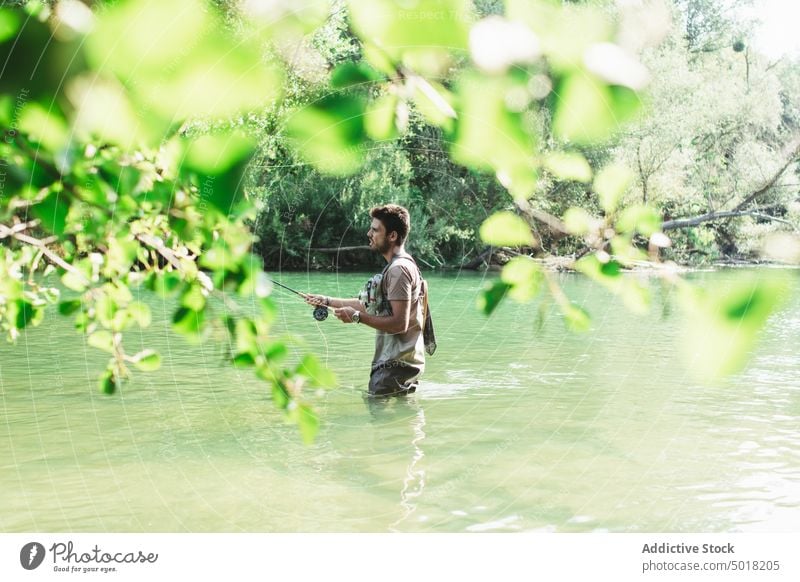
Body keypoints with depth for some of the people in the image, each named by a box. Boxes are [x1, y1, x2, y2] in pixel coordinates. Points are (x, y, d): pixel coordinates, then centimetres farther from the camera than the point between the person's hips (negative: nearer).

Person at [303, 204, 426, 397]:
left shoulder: (399, 269, -17)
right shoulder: (398, 266, 17)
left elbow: (399, 323, -24)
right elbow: (368, 304, 23)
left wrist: (357, 317, -18)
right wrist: (327, 301, 24)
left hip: (397, 365, -10)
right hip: (395, 362, 10)